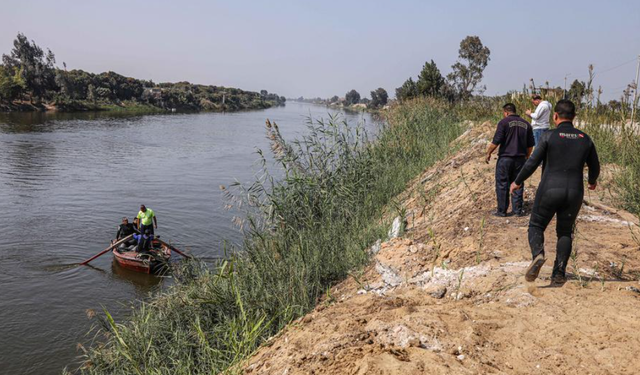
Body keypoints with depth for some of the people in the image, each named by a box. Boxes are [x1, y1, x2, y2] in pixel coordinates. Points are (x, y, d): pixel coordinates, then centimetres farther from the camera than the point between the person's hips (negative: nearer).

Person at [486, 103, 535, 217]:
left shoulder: (504, 122, -8)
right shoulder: (526, 124, 10)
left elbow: (496, 141, -13)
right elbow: (530, 145, 12)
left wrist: (488, 153, -1)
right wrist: (526, 157, 24)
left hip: (505, 158, -5)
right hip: (520, 159, 5)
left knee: (502, 185, 3)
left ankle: (502, 211, 7)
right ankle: (518, 210, 15)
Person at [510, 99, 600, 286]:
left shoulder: (549, 136, -7)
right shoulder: (585, 139, 6)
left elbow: (532, 163, -7)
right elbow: (595, 168, 16)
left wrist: (517, 182, 8)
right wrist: (592, 181, 38)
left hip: (549, 191, -3)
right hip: (574, 193, 3)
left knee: (536, 226, 13)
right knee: (565, 232, 17)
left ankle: (538, 254, -16)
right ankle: (559, 274, 10)